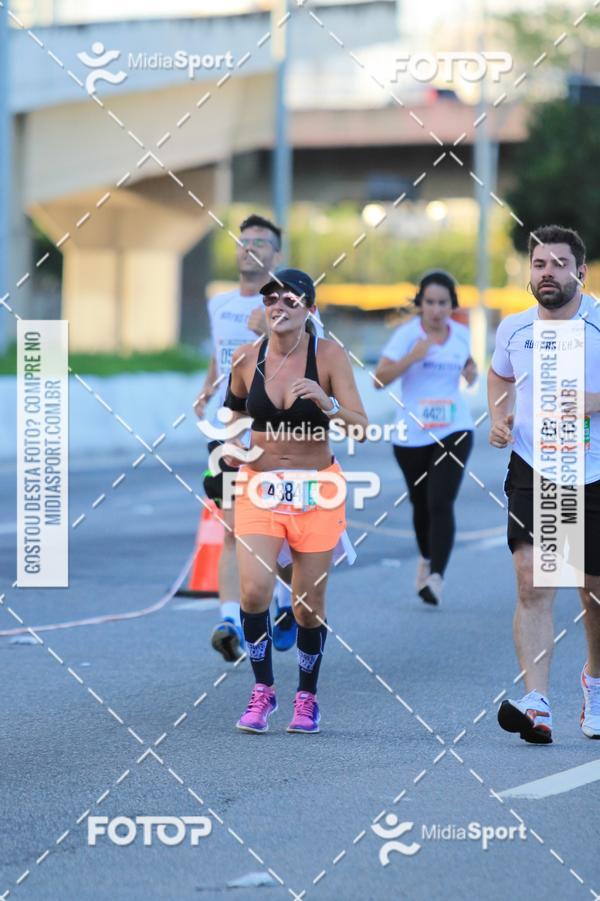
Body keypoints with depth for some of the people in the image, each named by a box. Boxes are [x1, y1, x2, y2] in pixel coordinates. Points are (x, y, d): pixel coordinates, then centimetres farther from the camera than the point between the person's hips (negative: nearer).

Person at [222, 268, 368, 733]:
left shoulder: (329, 355, -9)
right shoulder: (246, 358, -2)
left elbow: (361, 426, -14)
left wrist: (327, 403, -32)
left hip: (316, 489, -1)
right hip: (259, 485, 1)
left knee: (309, 603, 5)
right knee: (255, 590, -16)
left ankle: (307, 696, 24)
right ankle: (263, 690, 2)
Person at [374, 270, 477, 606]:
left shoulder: (461, 333, 3)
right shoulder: (407, 334, -8)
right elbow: (380, 379, -14)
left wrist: (472, 372, 1)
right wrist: (412, 357, -26)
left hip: (454, 430, 0)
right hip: (412, 435, 0)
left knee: (441, 503, -15)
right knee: (422, 504, 14)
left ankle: (436, 577, -21)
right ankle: (427, 559, 41)